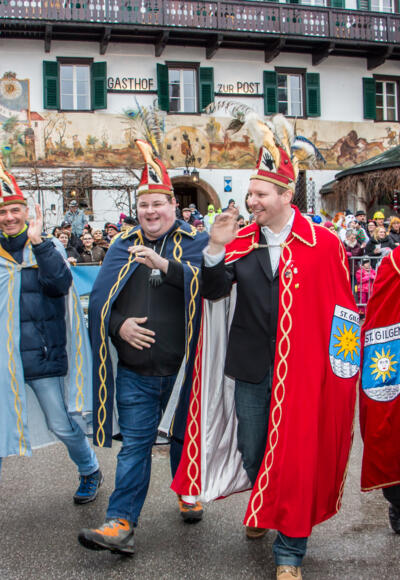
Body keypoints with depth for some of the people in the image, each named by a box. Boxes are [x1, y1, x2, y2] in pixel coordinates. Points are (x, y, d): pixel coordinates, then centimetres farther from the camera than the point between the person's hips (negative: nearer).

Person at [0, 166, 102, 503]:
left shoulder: (46, 247, 1)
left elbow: (60, 284, -16)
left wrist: (37, 242, -23)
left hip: (41, 355, -1)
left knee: (62, 426, 8)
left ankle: (91, 471, 34)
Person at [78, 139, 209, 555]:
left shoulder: (195, 241, -2)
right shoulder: (123, 247, 7)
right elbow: (100, 298, 7)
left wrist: (164, 264, -33)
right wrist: (119, 325, -12)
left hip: (182, 366, -1)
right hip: (135, 370, 1)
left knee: (184, 436, 17)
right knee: (135, 443, 1)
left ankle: (189, 493, 41)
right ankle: (121, 524, 4)